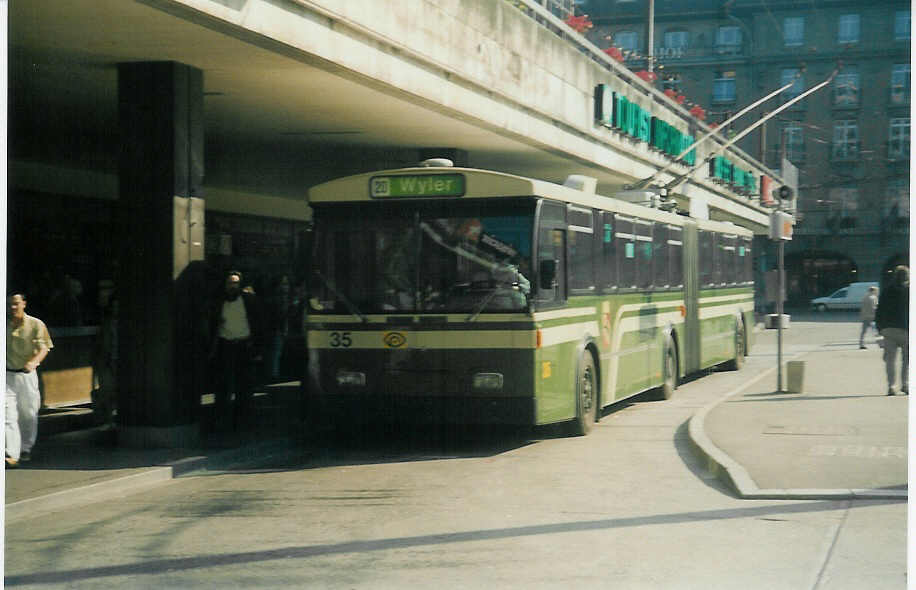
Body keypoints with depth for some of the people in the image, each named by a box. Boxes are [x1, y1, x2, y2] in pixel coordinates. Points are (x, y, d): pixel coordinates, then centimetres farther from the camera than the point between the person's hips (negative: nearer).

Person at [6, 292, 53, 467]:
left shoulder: (36, 325, -1)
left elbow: (44, 348, -5)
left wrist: (34, 361, -23)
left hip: (27, 375, -1)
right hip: (7, 375, 1)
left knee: (28, 414, 9)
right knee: (8, 414, -11)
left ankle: (26, 449, 29)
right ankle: (11, 454, -16)